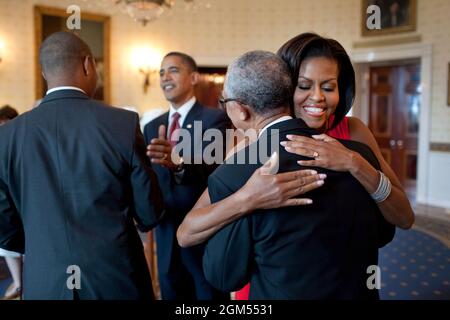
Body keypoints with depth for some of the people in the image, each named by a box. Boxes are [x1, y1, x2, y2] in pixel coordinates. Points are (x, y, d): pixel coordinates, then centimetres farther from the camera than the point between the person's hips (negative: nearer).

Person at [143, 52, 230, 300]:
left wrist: (178, 163, -45)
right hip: (167, 237, 5)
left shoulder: (215, 119, -9)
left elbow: (209, 166, -26)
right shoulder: (152, 127, 10)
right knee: (171, 297, 17)